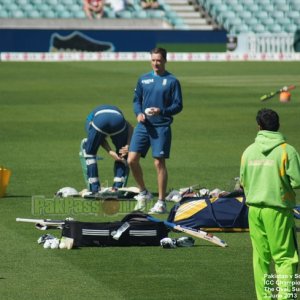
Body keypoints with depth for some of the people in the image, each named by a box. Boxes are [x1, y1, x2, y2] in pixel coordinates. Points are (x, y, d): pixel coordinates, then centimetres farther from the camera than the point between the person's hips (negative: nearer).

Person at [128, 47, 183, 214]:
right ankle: (143, 193, 17)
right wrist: (139, 113, -3)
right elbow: (137, 99, 17)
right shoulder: (143, 79, 11)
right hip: (143, 125, 4)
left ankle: (161, 202, 2)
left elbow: (178, 105, -3)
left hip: (161, 127, -4)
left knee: (159, 163, -5)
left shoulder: (172, 81, -1)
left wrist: (161, 111, -19)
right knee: (132, 159, -4)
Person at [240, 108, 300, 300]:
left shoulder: (249, 151, 4)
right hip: (278, 210, -4)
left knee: (260, 257, 11)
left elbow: (243, 181, 10)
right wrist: (283, 183, 8)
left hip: (254, 210, 4)